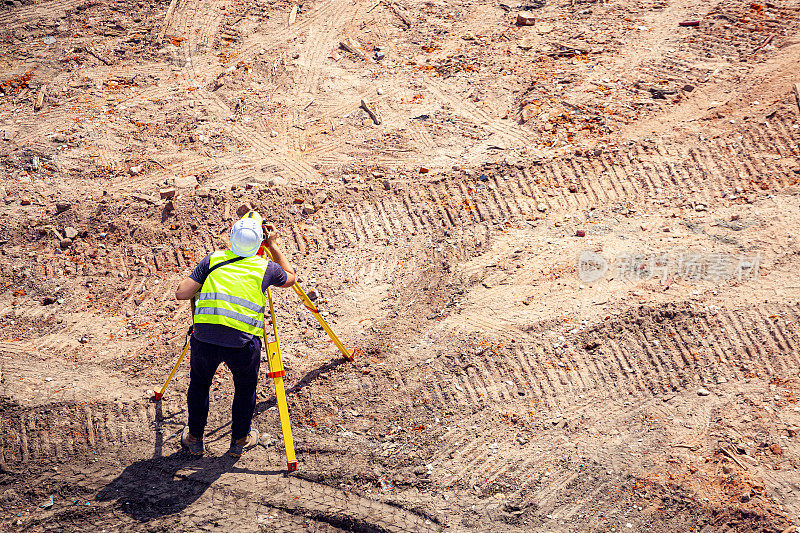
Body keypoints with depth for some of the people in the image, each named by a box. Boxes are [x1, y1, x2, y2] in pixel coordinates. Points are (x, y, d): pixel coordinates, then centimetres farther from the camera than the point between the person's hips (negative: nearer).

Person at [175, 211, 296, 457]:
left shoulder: (213, 260, 10)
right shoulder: (266, 267, 9)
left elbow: (181, 293, 7)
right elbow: (289, 277, 32)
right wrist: (273, 245, 36)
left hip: (204, 338, 1)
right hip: (243, 342, -1)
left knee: (199, 383, 27)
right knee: (245, 387, 25)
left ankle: (194, 438, 39)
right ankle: (240, 440, 38)